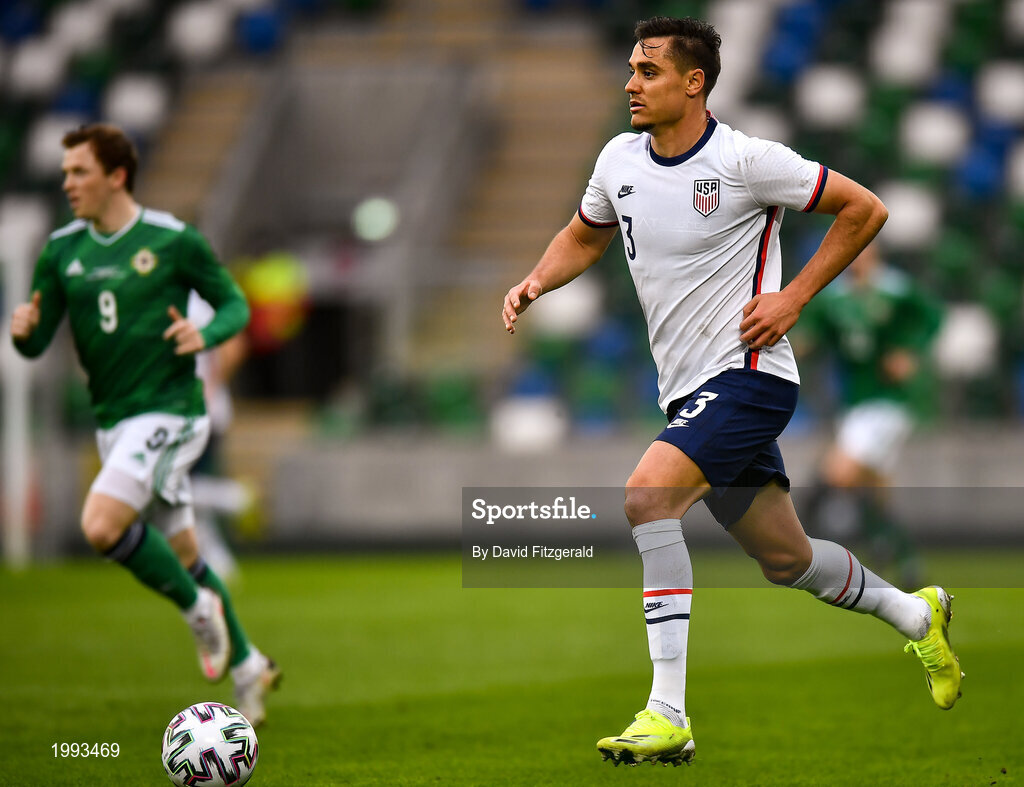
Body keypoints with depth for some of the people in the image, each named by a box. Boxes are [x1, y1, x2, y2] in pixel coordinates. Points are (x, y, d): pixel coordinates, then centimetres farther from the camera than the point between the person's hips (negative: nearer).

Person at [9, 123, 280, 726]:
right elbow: (36, 343, 5)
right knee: (181, 554, 13)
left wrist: (205, 335, -20)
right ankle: (248, 667, 29)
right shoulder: (62, 251, 5)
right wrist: (24, 329, -19)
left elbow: (235, 304, 1)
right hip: (113, 421, 6)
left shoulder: (173, 241, -9)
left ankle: (199, 608, -2)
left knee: (102, 525, -24)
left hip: (169, 411, -6)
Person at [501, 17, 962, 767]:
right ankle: (913, 613, 43)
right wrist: (536, 281, 4)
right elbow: (584, 237, 25)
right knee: (787, 560, 15)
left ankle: (669, 716, -28)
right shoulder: (620, 159, 5)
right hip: (688, 390, 7)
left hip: (747, 374, -7)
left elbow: (865, 209, -6)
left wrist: (793, 297, -10)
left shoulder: (746, 160, -13)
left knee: (647, 493, -28)